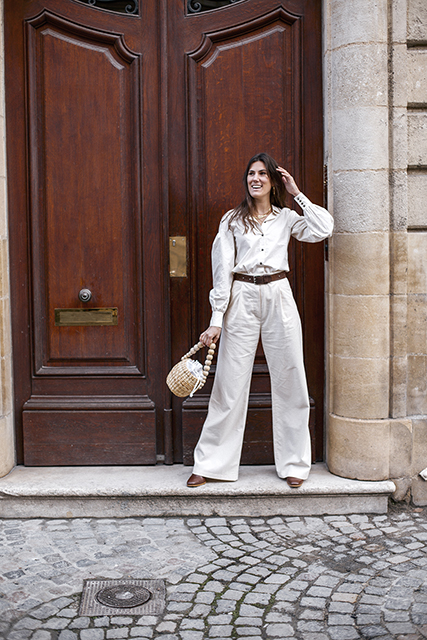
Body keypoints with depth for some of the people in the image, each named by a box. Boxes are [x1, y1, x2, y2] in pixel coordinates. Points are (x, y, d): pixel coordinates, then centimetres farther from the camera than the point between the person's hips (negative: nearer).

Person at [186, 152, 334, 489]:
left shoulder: (286, 218, 10)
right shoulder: (232, 220, 6)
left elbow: (324, 229, -7)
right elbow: (222, 270, 2)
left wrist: (297, 193, 0)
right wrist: (217, 319, -5)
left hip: (278, 297, 1)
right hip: (242, 299, -1)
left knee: (289, 380, 5)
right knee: (230, 384, 1)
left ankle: (294, 463, 18)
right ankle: (210, 464, 11)